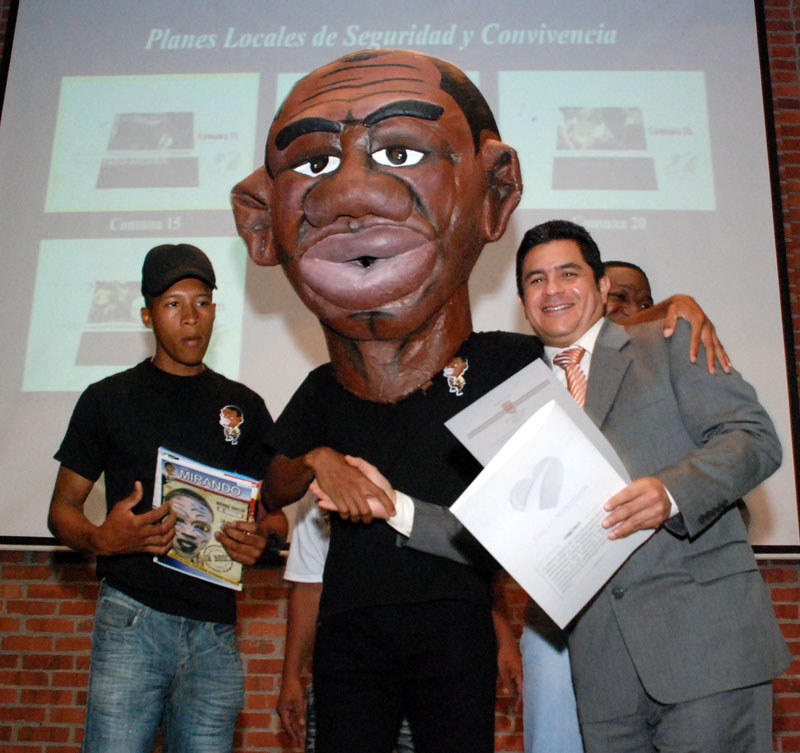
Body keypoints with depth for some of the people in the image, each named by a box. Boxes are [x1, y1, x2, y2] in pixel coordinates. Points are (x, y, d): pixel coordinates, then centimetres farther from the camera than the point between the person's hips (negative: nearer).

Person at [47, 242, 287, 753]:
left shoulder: (244, 406, 11)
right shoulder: (108, 399, 6)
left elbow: (274, 511, 14)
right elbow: (63, 509, 8)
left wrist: (259, 538, -10)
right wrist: (100, 539, -14)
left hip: (216, 630, 2)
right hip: (132, 620, -2)